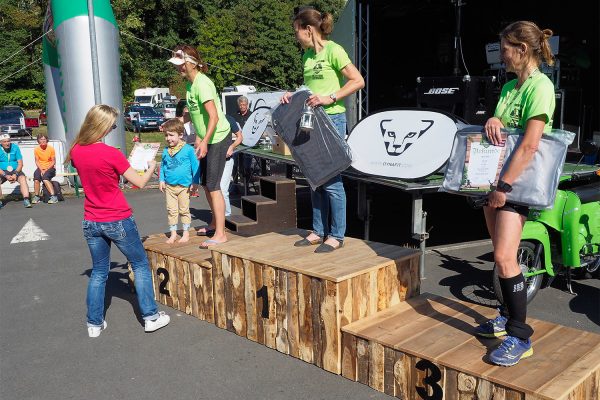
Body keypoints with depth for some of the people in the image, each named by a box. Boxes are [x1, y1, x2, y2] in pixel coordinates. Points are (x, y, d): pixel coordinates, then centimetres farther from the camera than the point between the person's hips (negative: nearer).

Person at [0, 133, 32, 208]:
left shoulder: (15, 147, -1)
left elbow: (20, 163, -2)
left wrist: (15, 174, -17)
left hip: (15, 170, 0)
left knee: (23, 178, -28)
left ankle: (26, 200, -37)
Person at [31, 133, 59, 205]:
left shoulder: (51, 148, -4)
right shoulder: (36, 149, 1)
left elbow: (53, 162, -4)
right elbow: (37, 161, 3)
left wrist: (46, 170, -13)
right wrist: (41, 170, -13)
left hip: (50, 168, -2)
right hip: (40, 168, 2)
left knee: (45, 178, -32)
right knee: (36, 179, -27)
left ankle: (53, 196, -31)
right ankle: (36, 197, -11)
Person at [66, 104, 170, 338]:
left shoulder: (76, 151, -1)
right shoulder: (111, 154, -20)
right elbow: (140, 183, -10)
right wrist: (151, 168, 8)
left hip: (91, 222, 6)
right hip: (118, 221, -5)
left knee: (98, 272, 17)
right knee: (140, 266, 11)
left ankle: (94, 324, 22)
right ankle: (150, 317, 16)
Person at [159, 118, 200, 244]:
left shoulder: (188, 149, -8)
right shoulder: (166, 151, 5)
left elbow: (195, 166, -5)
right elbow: (162, 166, 15)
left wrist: (195, 182, -7)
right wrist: (161, 180, 6)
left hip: (184, 186, -4)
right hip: (169, 186, 4)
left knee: (184, 210, 7)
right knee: (171, 210, 8)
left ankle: (186, 233, 20)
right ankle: (173, 233, 19)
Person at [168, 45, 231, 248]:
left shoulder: (202, 84, -19)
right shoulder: (190, 83, 10)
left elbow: (214, 117, -25)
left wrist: (204, 141, -27)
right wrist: (198, 137, 19)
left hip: (218, 138, -10)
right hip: (206, 139, 10)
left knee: (213, 185, -11)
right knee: (205, 183, 17)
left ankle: (220, 234, -7)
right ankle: (215, 223, 33)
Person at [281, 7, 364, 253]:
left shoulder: (333, 50, -10)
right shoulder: (307, 55, 13)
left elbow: (358, 81, -14)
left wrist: (330, 98, -20)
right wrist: (294, 96, 4)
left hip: (331, 119, -8)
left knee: (331, 181, -4)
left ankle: (336, 236, 8)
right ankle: (319, 231, 23)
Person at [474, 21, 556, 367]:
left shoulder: (540, 86, -13)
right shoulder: (509, 86, 13)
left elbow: (529, 146, -21)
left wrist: (504, 186, -21)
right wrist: (492, 121, -10)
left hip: (518, 182, -8)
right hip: (494, 177, 8)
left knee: (504, 258, -14)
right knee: (501, 256, 15)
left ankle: (520, 338, -3)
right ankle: (508, 318, 29)